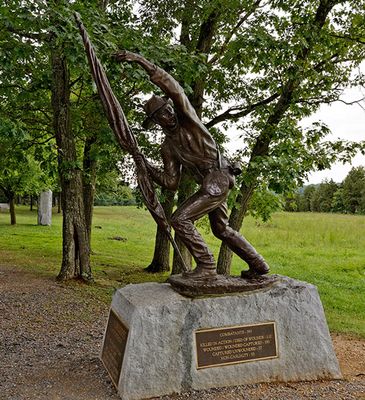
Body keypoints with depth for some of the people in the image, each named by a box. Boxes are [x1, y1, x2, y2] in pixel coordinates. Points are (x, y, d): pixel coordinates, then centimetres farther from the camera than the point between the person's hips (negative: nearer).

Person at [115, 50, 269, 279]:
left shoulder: (187, 119, -2)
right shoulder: (168, 147, 13)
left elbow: (173, 88, -19)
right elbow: (171, 182, 9)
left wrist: (141, 60, -23)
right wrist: (148, 168, -1)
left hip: (217, 180, -9)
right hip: (215, 183, 9)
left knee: (181, 219, -14)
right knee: (221, 229, 21)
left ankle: (206, 266, -4)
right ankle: (258, 265, 33)